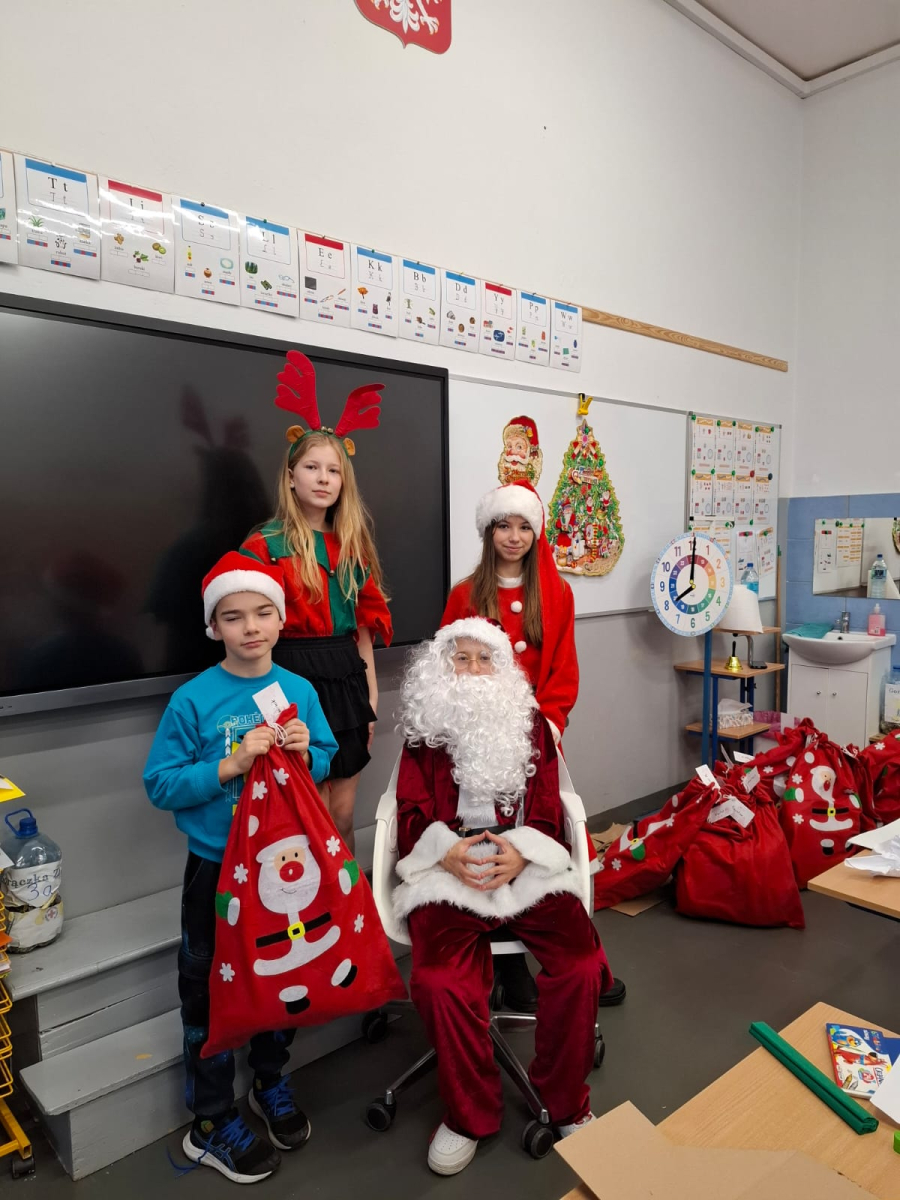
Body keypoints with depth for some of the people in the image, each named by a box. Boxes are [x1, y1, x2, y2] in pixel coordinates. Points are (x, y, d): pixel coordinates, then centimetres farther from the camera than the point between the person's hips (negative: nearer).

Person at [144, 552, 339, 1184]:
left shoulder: (300, 692, -5)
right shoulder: (193, 699, -16)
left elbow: (329, 759, 5)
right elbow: (160, 783, -15)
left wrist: (307, 752, -16)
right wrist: (230, 765, -26)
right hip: (217, 865, -3)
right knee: (212, 990, 11)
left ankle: (271, 1082, 47)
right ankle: (212, 1121, 34)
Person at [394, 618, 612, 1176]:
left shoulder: (530, 723, 14)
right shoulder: (425, 732, 12)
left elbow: (548, 807, 9)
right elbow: (412, 816, 8)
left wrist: (521, 852, -10)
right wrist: (446, 852, -12)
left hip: (527, 865, 1)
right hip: (449, 870, -1)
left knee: (581, 968, -22)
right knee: (439, 981, -27)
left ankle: (567, 1104, 8)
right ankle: (470, 1115, 3)